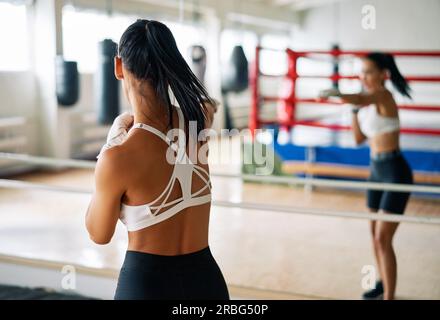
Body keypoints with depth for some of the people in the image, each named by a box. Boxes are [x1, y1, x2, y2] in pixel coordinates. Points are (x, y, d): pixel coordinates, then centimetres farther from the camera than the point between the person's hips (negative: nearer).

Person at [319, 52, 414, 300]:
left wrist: (336, 94, -58)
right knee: (376, 235, 19)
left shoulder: (383, 96, -15)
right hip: (377, 170, 9)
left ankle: (389, 296, -2)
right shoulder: (371, 101, 11)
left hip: (395, 172, -9)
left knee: (383, 239, -10)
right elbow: (360, 138, 16)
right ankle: (384, 284, 37)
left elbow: (361, 98, -39)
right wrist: (355, 110, 3)